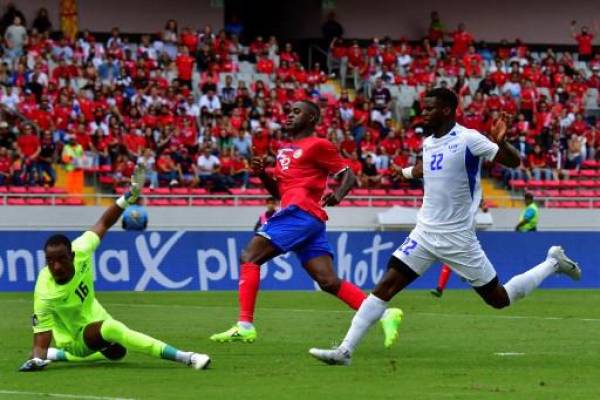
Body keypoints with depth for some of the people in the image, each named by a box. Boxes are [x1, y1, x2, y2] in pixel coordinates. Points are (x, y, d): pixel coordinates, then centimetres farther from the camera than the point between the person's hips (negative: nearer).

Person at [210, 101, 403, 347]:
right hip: (312, 222, 9)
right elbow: (278, 191, 31)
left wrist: (337, 196, -22)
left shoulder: (317, 145, 1)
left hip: (300, 212, -9)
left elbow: (348, 176, -2)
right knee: (329, 282, -2)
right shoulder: (285, 149, 26)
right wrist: (262, 174, 12)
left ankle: (244, 326, -14)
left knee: (250, 257, -9)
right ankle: (385, 314, -7)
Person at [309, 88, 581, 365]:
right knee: (385, 287, -8)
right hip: (425, 234, 6)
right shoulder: (428, 143, 9)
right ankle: (344, 351, -11)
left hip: (457, 238, -6)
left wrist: (500, 143, -35)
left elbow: (514, 162, -17)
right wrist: (406, 172, 26)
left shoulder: (468, 139, -13)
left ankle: (553, 263, 29)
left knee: (499, 299, 5)